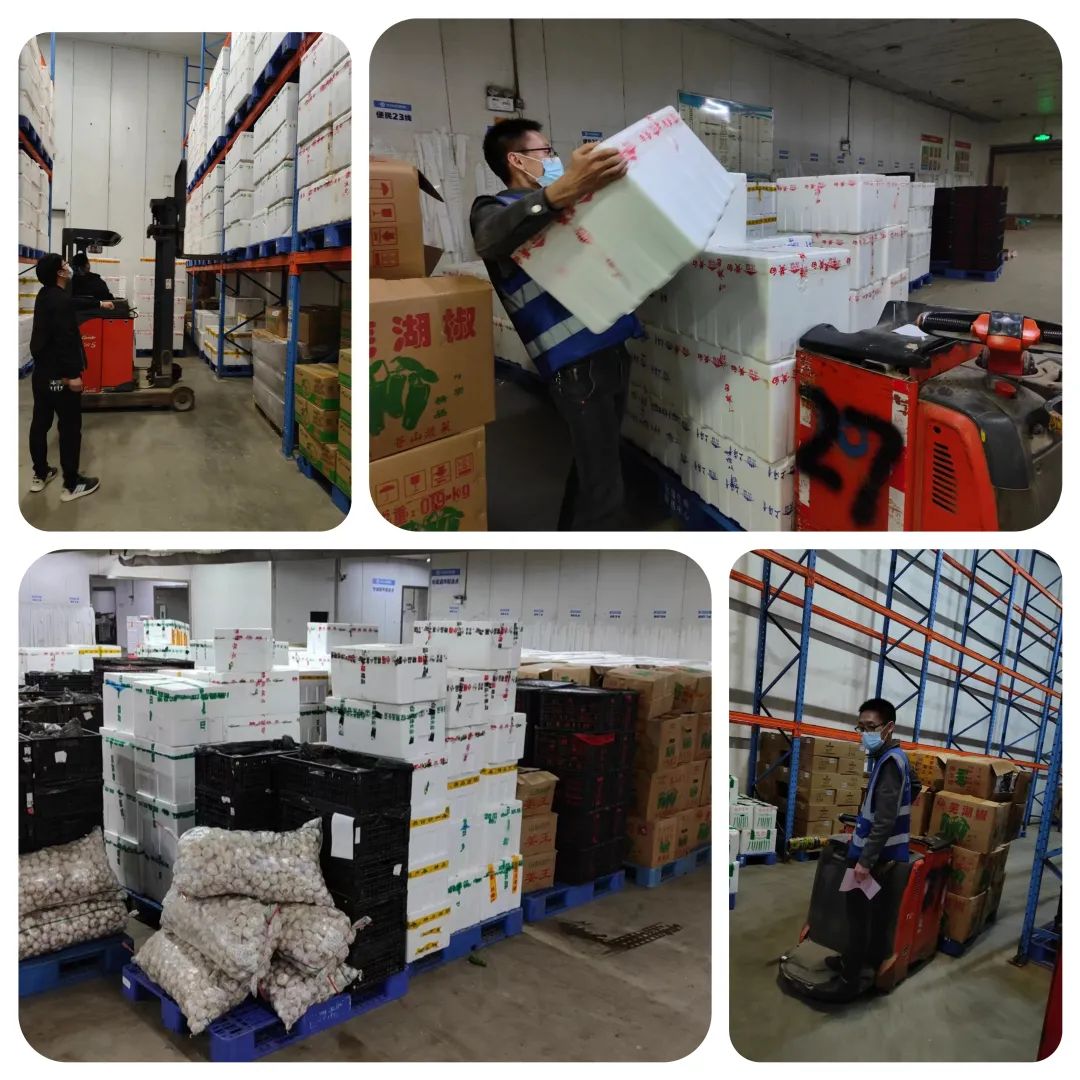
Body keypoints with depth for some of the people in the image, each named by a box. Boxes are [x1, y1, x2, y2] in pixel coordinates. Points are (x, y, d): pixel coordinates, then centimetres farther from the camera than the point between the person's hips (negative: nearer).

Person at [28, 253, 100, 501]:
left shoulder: (45, 295, 10)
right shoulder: (62, 300, -20)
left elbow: (73, 305, 30)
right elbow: (65, 340, -26)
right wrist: (72, 375, -25)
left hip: (41, 372, 10)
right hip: (59, 376, -10)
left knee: (40, 423, 16)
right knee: (70, 427, -2)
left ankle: (40, 475, 27)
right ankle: (71, 485, 2)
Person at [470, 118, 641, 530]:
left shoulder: (557, 208, 21)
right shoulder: (495, 207, -4)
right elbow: (490, 240, -31)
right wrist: (562, 190, -48)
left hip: (611, 352, 9)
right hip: (579, 366, -9)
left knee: (593, 469, 19)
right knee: (603, 491, -8)